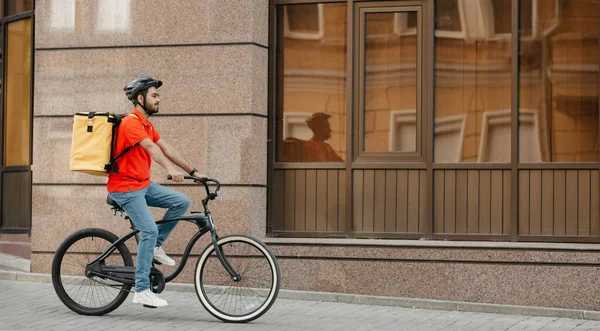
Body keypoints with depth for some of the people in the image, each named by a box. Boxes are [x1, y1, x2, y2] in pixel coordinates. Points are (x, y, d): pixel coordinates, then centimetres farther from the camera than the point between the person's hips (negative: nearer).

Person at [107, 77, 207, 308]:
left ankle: (155, 247, 9)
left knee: (182, 202, -3)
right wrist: (170, 170, -47)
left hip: (143, 185, 9)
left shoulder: (147, 124, 12)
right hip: (125, 188, -9)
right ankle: (142, 291, -13)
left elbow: (167, 149, 11)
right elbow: (151, 148, -33)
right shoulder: (131, 122, -18)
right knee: (150, 231, -18)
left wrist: (193, 172, 7)